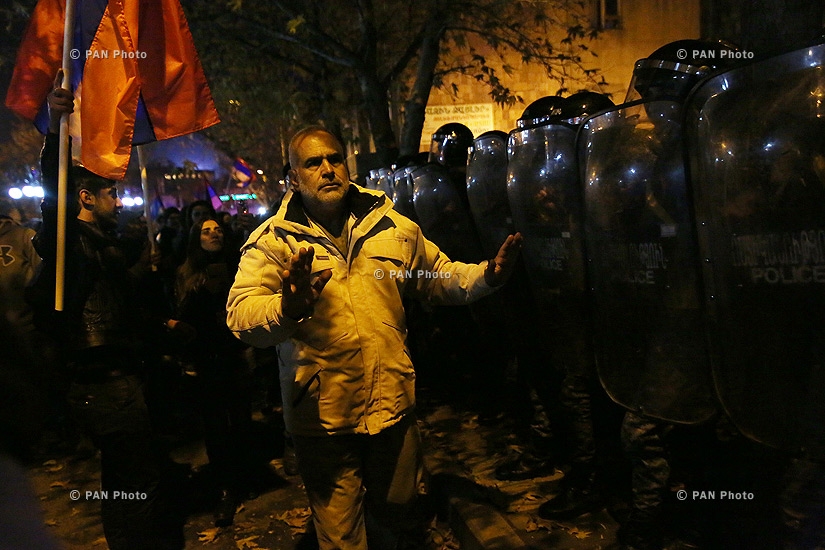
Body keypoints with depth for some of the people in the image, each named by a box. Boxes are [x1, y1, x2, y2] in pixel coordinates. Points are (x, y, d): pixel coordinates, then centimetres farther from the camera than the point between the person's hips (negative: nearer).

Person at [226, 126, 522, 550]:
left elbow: (439, 277, 13)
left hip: (393, 403, 4)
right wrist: (288, 308, -41)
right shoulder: (273, 240, -8)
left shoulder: (391, 226, 3)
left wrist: (487, 276, -5)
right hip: (323, 417, -3)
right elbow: (240, 316, -20)